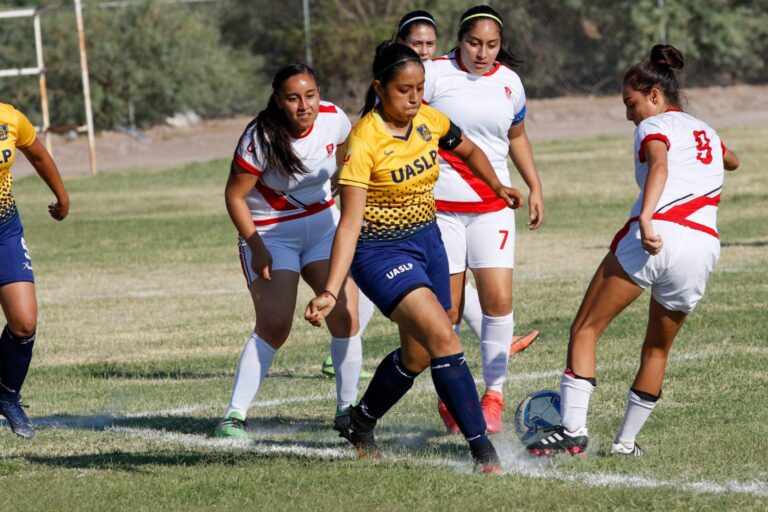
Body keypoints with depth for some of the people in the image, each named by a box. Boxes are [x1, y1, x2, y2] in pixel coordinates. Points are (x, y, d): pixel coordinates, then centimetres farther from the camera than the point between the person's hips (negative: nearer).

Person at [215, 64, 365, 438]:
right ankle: (235, 415, -11)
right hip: (270, 235, -4)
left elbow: (346, 162, 12)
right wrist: (256, 247, -20)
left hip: (323, 223, 4)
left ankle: (348, 409, 9)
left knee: (346, 315, -7)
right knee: (274, 325, -17)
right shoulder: (261, 139, -23)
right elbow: (234, 196, -14)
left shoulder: (334, 120, -10)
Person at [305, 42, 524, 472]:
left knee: (417, 355, 15)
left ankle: (360, 424, 40)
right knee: (443, 338, -23)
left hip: (427, 241, 8)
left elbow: (468, 150, 22)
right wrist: (331, 291, -31)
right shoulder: (365, 141, -22)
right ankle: (481, 446, -21)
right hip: (381, 252, -7)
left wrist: (497, 186, 8)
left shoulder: (430, 121, -3)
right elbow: (350, 222, -25)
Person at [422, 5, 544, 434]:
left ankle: (494, 395, 2)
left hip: (493, 206, 3)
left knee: (499, 300, -8)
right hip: (440, 206, -3)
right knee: (447, 310, -2)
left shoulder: (509, 82, 6)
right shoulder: (435, 74, -7)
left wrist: (535, 188, 17)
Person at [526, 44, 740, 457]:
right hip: (703, 247, 6)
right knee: (658, 348, 23)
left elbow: (659, 165, -15)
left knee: (585, 330, 0)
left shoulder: (654, 126, 9)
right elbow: (731, 161, 53)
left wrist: (646, 218, -29)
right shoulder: (706, 132, 28)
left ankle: (572, 429, -13)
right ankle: (626, 442, 23)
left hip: (657, 235, -6)